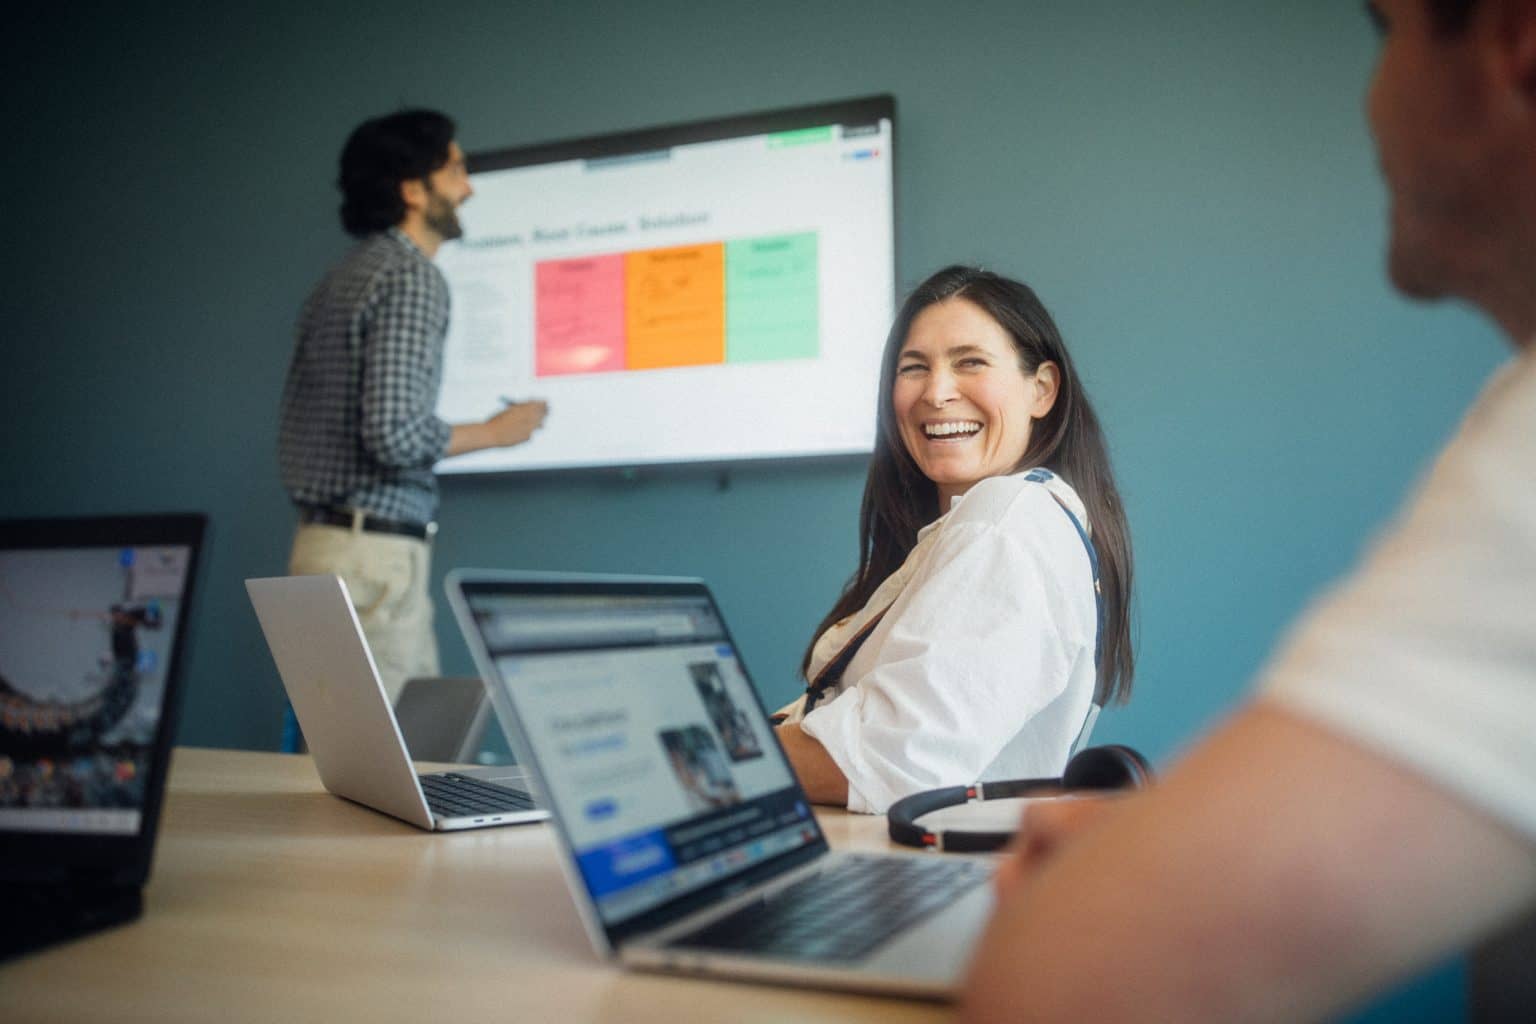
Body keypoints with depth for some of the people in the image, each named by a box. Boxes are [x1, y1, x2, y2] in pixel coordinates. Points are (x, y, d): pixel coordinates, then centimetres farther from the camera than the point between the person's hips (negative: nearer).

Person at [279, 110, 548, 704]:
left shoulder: (340, 279, 16)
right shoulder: (412, 278, -12)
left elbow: (296, 428, 18)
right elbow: (394, 431, -22)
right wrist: (495, 432, -7)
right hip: (376, 550, -9)